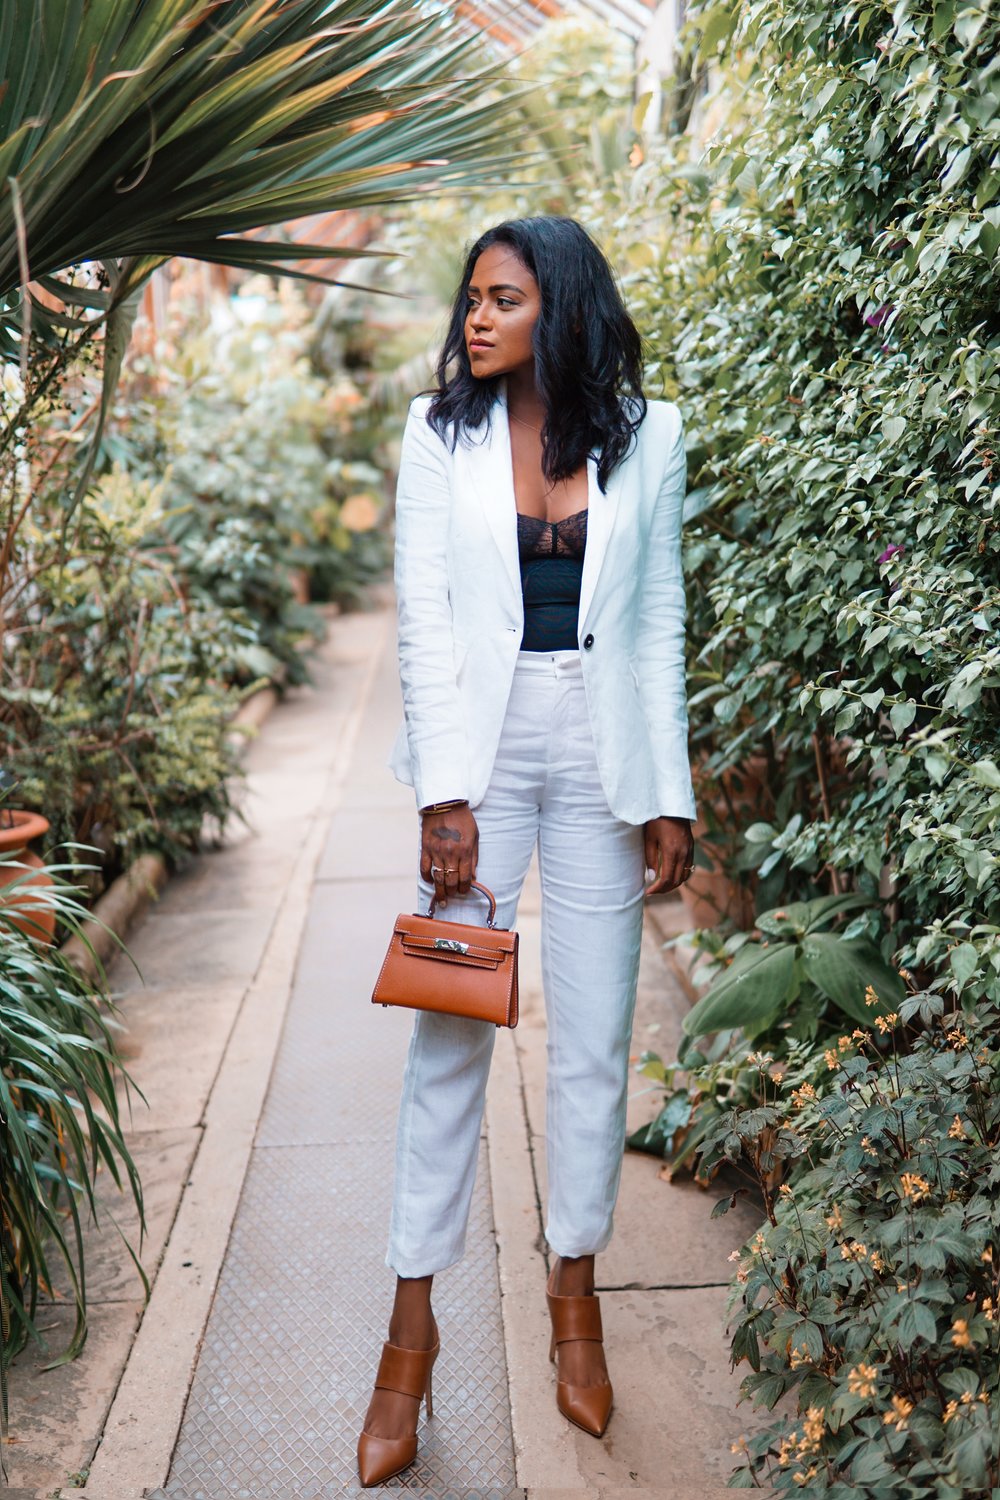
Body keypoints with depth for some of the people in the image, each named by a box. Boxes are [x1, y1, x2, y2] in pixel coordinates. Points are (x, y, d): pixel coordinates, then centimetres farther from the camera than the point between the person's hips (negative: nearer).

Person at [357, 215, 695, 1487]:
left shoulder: (644, 438, 2)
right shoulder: (441, 435, 1)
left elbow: (659, 626, 4)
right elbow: (424, 618, -3)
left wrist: (668, 793, 1)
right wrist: (443, 793, -11)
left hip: (604, 756, 1)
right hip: (482, 747, -1)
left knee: (595, 1036, 7)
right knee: (449, 1032, 2)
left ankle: (576, 1290, 27)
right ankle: (412, 1321, 15)